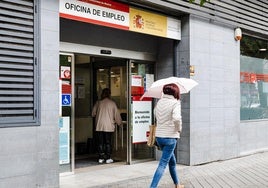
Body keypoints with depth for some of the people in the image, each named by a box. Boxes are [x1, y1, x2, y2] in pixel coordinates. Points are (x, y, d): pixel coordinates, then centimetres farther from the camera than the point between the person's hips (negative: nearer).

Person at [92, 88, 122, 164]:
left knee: (100, 142, 8)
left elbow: (93, 113, 10)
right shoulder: (112, 103, -3)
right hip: (109, 126, -1)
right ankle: (108, 158, 8)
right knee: (108, 142, 6)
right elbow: (116, 114, 2)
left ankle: (101, 158, 10)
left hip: (99, 126, 1)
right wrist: (119, 122, 18)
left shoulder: (98, 103, 1)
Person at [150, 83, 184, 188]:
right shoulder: (175, 103, -14)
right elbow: (176, 118, -28)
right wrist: (179, 129, -13)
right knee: (163, 164, -3)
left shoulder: (159, 102, 6)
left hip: (158, 136, 7)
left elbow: (155, 114, 21)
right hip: (170, 137, -7)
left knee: (172, 161, 24)